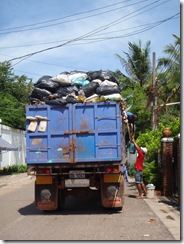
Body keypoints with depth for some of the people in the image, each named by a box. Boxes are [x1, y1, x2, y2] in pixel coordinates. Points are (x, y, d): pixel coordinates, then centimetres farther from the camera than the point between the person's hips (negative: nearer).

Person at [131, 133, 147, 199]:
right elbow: (137, 148, 15)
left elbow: (137, 148, -15)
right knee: (141, 182, 15)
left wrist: (133, 141, -10)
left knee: (138, 183, -8)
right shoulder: (141, 155, 10)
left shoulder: (141, 155, -13)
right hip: (140, 170, 10)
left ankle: (140, 195, -8)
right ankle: (145, 193, 19)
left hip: (138, 170, -10)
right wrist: (133, 141, 14)